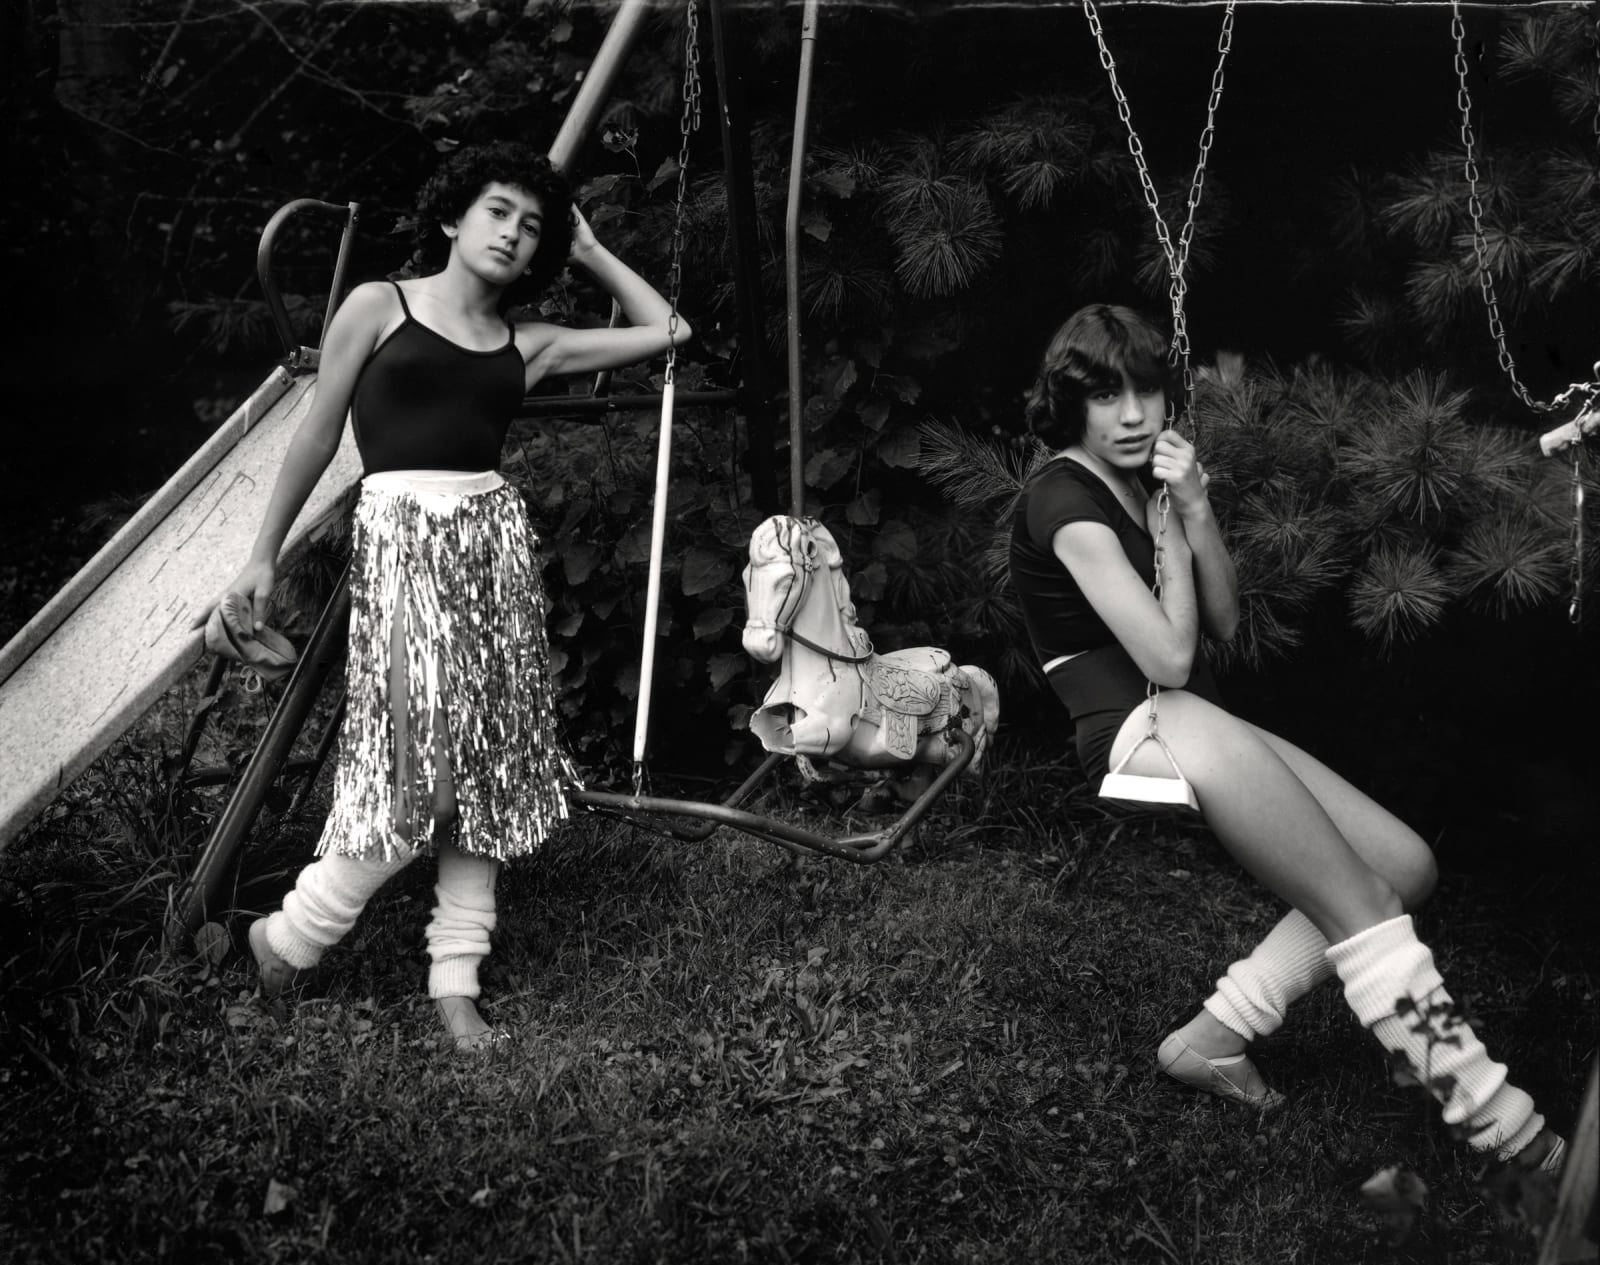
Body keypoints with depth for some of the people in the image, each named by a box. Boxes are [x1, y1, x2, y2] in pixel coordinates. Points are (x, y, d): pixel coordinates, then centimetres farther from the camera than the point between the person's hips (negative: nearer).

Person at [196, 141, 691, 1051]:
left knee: (489, 760, 1)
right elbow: (318, 437, 8)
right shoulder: (379, 308, 6)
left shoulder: (530, 346, 15)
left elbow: (665, 331, 21)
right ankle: (291, 937, 6)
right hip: (403, 532, -5)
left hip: (497, 537, 5)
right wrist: (266, 553, 9)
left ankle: (457, 979, 9)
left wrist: (589, 251, 21)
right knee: (419, 756, -13)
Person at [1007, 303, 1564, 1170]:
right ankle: (1457, 1077, -28)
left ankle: (1215, 1034, -12)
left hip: (1199, 724, 9)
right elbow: (1169, 658, -17)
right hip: (1129, 732, -9)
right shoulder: (1064, 499, -11)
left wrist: (1194, 510, -2)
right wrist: (1168, 520, -4)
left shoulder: (1147, 481, 16)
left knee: (1403, 863, -8)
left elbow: (1223, 626, 11)